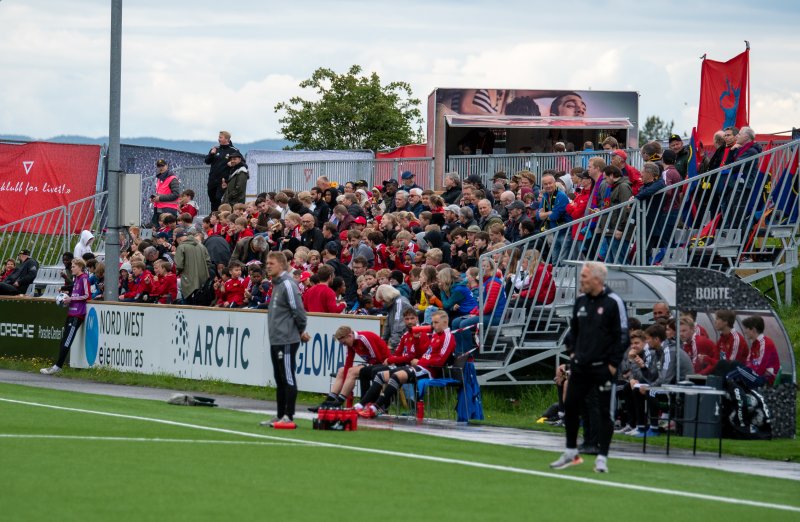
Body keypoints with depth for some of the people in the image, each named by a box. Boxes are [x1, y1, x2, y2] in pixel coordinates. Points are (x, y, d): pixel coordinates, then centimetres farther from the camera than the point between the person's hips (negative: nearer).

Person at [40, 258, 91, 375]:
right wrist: (68, 299, 11)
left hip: (78, 314, -9)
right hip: (71, 312, 9)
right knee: (63, 339, 7)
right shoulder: (77, 278, 18)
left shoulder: (84, 278, -8)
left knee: (67, 341, -11)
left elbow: (87, 296, -14)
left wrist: (71, 299, -12)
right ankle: (57, 366, 9)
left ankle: (58, 366, -12)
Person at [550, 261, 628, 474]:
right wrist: (572, 351, 10)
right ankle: (571, 453, 22)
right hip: (580, 366, 6)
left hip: (602, 368, -6)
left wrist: (613, 364, -13)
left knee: (604, 411, -1)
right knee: (570, 406, 8)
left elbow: (622, 335, -11)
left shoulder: (613, 302, -11)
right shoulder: (580, 301, 8)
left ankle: (602, 458, 4)